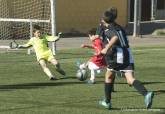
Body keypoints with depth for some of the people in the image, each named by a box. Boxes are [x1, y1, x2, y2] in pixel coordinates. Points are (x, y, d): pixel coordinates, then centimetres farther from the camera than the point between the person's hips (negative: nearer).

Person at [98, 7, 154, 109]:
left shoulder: (109, 29, 1)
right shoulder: (119, 28, 25)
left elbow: (115, 37, -21)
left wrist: (106, 48, -20)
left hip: (117, 56, -6)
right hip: (128, 56, 6)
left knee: (109, 76, 17)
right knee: (130, 80, -8)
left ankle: (107, 102, 25)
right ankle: (146, 94, -35)